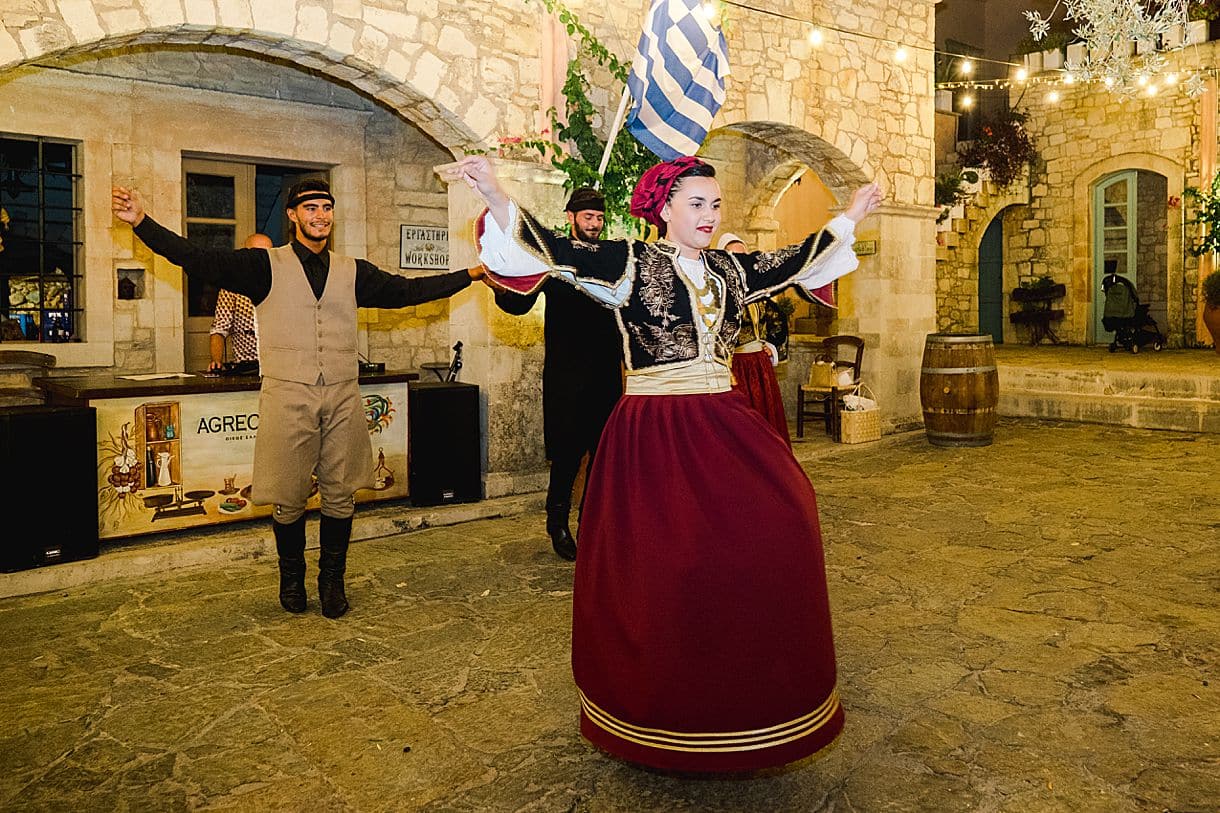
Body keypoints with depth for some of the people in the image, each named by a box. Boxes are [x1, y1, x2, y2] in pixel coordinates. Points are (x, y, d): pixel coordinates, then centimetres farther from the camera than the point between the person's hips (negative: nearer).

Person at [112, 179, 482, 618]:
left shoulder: (353, 272, 14)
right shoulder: (266, 265, 5)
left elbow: (407, 290, 15)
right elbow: (200, 261, -1)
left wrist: (471, 274, 13)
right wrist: (141, 222, -11)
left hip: (342, 399, 3)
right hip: (287, 397, -2)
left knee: (340, 495, 6)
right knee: (288, 499, 5)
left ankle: (332, 581, 22)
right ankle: (291, 579, 25)